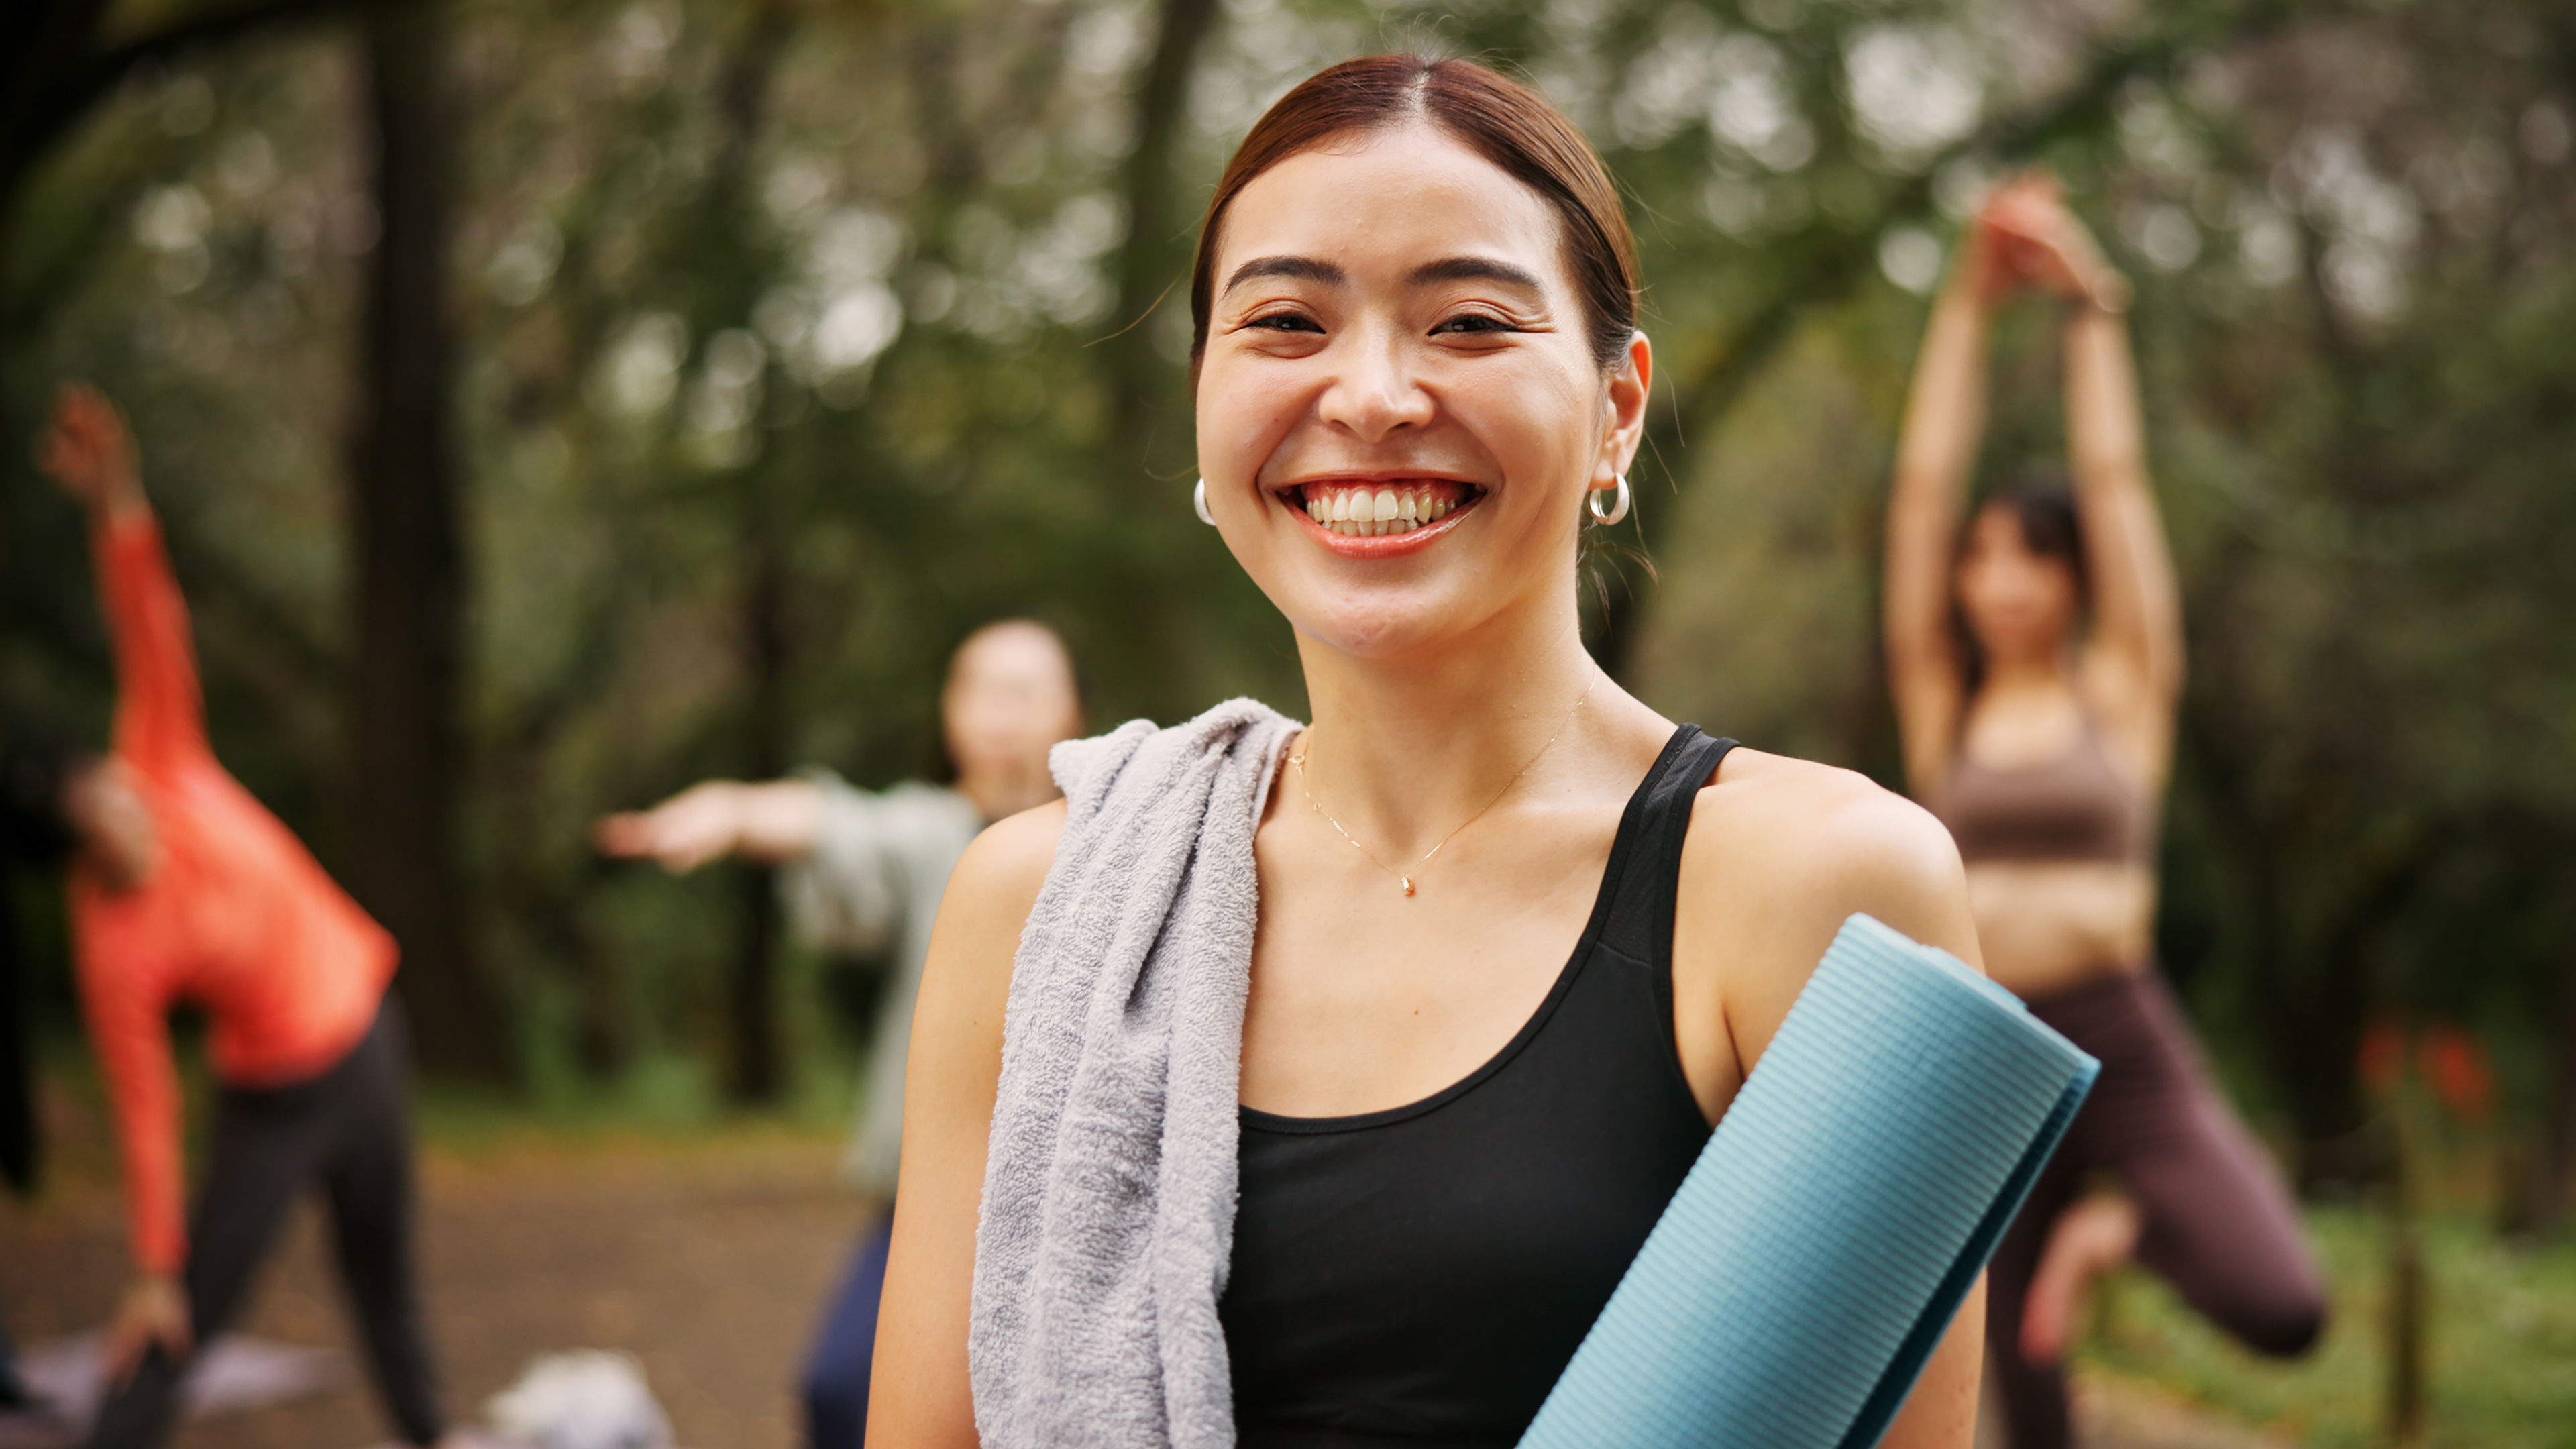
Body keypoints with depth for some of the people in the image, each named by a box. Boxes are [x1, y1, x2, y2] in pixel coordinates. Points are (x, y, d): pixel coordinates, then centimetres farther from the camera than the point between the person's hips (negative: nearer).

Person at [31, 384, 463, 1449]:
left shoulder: (164, 768, -15)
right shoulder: (110, 946, -25)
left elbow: (152, 638, -25)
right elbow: (143, 1112, -21)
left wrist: (119, 507, -42)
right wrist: (152, 1271, -17)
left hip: (366, 1026, 6)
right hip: (280, 1095, -6)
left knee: (382, 1266, 24)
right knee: (179, 1330, -5)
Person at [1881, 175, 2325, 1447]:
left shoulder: (2124, 695, 3)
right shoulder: (1940, 708, 7)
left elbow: (2115, 480, 1)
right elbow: (1923, 490, 3)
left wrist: (2090, 313, 5)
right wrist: (1966, 310, 1)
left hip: (2126, 1045, -2)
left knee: (2284, 1313, -20)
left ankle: (2122, 1225, 10)